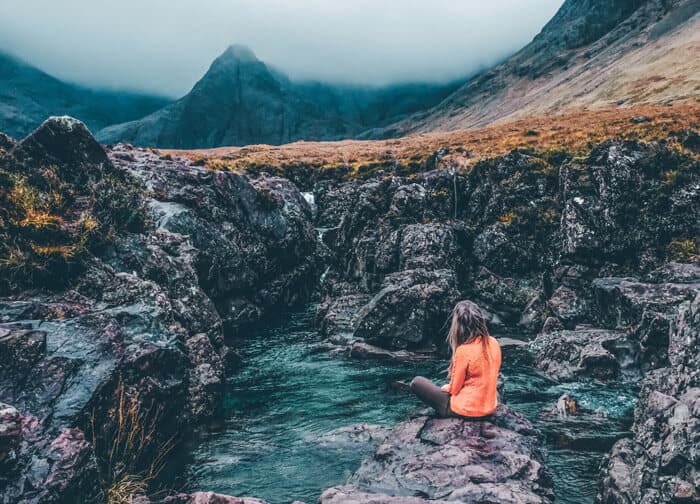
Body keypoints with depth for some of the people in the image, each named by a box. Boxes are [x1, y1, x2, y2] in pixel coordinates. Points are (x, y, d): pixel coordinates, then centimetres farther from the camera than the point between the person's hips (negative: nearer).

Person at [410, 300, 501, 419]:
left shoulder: (463, 350, -23)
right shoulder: (494, 343, -5)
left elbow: (454, 388, -13)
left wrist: (446, 388, 10)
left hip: (467, 410, -7)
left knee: (416, 382, 4)